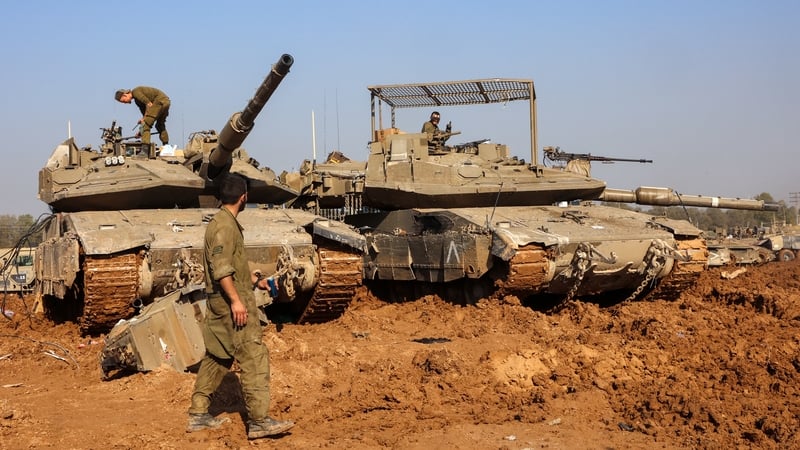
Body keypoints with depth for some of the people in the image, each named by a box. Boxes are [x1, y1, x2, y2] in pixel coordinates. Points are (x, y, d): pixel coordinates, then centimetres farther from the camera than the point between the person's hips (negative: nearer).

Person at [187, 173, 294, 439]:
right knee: (254, 357, -10)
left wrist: (255, 280, 35)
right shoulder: (224, 224, -15)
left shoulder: (226, 222, 17)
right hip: (231, 302, -11)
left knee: (217, 358, 15)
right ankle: (259, 421, -10)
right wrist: (236, 300, -26)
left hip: (221, 303, 11)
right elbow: (221, 268, -23)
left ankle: (198, 415, 20)